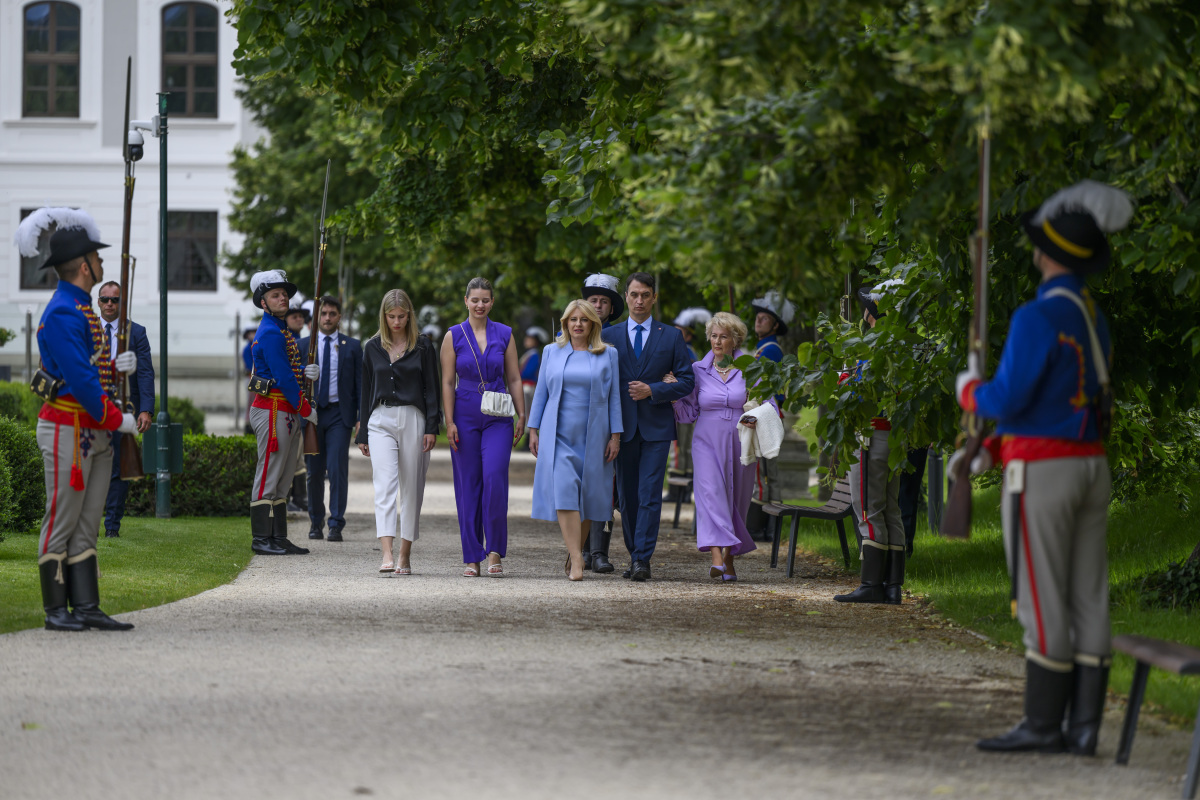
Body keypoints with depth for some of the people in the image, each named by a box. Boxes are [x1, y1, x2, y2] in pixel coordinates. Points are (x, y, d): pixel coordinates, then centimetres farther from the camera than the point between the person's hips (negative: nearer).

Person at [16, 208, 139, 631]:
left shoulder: (83, 309, 15)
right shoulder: (62, 314, -16)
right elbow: (78, 379, -21)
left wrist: (115, 367, 4)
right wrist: (117, 419, -15)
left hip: (96, 433, 9)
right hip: (69, 431, -9)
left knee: (87, 525, 8)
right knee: (62, 522, -3)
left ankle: (86, 607, 10)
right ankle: (55, 610, 2)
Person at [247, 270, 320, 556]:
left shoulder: (283, 331, 18)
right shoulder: (270, 333, -14)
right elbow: (284, 377, -18)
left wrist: (308, 372, -3)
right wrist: (306, 410, -11)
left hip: (288, 413, 10)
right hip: (273, 411, -10)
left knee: (282, 481, 11)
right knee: (268, 477, -8)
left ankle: (279, 539, 14)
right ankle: (261, 539, -7)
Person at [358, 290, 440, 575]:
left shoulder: (423, 346, 4)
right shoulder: (373, 347, 10)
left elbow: (431, 389, 2)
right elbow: (367, 391, 13)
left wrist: (431, 427, -8)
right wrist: (363, 434, 11)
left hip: (413, 420, -1)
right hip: (381, 420, 1)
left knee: (411, 489, 4)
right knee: (384, 486, -14)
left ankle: (405, 556, 14)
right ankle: (387, 555, -24)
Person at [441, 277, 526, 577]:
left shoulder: (505, 335, 6)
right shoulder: (454, 336, 3)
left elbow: (514, 379, 9)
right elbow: (447, 383, 2)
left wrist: (522, 415, 2)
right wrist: (449, 422, -5)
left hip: (498, 417, 0)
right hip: (465, 417, 0)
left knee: (494, 477, -16)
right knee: (468, 485, 1)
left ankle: (494, 551, -6)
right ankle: (472, 557, 7)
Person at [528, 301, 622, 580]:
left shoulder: (607, 355, 5)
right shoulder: (552, 352, 8)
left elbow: (614, 396, 5)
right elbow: (541, 392, 10)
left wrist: (615, 435, -1)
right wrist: (533, 431, 5)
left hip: (592, 436, 0)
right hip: (558, 435, 0)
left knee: (587, 495, 3)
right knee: (564, 492, -14)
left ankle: (574, 552, 20)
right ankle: (576, 560, -19)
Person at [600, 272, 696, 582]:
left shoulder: (671, 337, 6)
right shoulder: (609, 336, 8)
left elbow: (687, 381, 4)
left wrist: (652, 390, -10)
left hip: (656, 427, -2)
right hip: (623, 426, 2)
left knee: (649, 495, -10)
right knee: (627, 496, 6)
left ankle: (643, 559, -12)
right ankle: (634, 555, 17)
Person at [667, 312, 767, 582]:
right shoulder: (698, 371, 7)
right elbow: (689, 413, 10)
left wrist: (757, 420, -16)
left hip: (739, 444, 0)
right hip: (708, 442, 0)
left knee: (736, 499, 5)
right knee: (710, 493, -18)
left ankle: (729, 559, 21)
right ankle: (717, 558, -30)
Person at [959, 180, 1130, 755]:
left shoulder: (1038, 318, -16)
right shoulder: (1093, 321, 15)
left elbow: (1010, 400, -20)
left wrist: (971, 392, 3)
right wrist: (989, 452, 17)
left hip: (1041, 476, -9)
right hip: (1091, 470, 9)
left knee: (1043, 605, -4)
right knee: (1087, 603, 6)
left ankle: (1043, 725, -1)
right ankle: (1084, 726, 5)